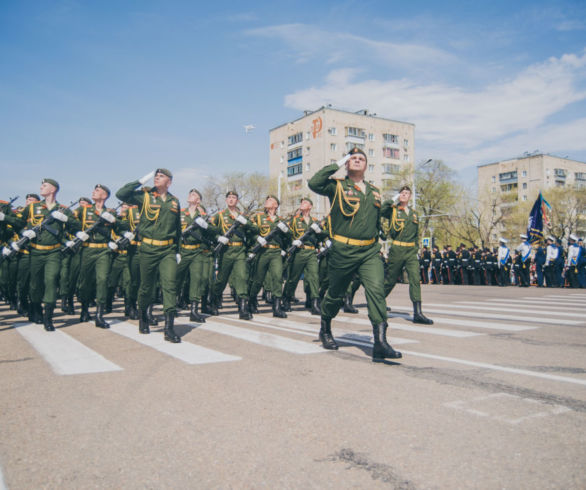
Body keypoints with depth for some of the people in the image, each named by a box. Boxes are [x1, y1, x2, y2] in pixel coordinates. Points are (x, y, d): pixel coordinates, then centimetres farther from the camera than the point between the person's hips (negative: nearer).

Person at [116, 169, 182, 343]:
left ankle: (169, 329, -11)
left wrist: (177, 250, 18)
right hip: (148, 249, -1)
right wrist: (141, 181, -10)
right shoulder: (145, 196, 3)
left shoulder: (174, 201, 12)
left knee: (169, 286, -10)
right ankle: (143, 318, 34)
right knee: (146, 287, 9)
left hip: (168, 250, 2)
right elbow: (121, 194, -12)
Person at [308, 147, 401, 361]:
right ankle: (325, 330, 36)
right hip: (343, 251, -3)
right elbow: (314, 183, -19)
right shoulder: (337, 186, 1)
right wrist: (337, 164, -10)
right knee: (335, 294, 10)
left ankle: (380, 343, -17)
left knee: (376, 290, -15)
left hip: (370, 251, 4)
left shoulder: (374, 191, 16)